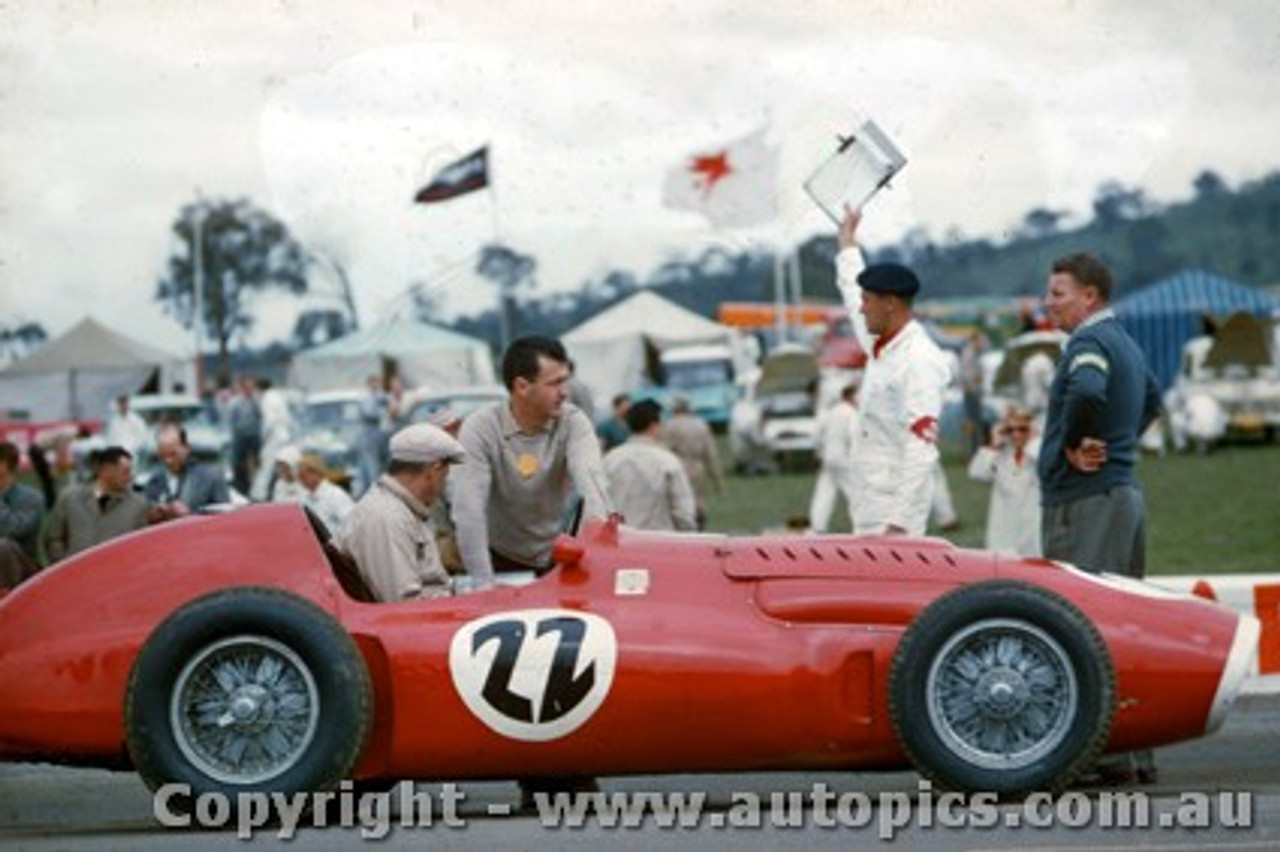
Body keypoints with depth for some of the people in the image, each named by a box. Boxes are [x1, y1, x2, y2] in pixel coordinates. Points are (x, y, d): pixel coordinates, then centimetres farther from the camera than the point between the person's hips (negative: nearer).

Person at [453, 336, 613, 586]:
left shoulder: (573, 422, -11)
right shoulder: (480, 428, -16)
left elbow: (589, 478, -29)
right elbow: (468, 509, -25)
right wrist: (484, 583, -34)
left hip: (560, 560, 1)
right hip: (503, 561, -1)